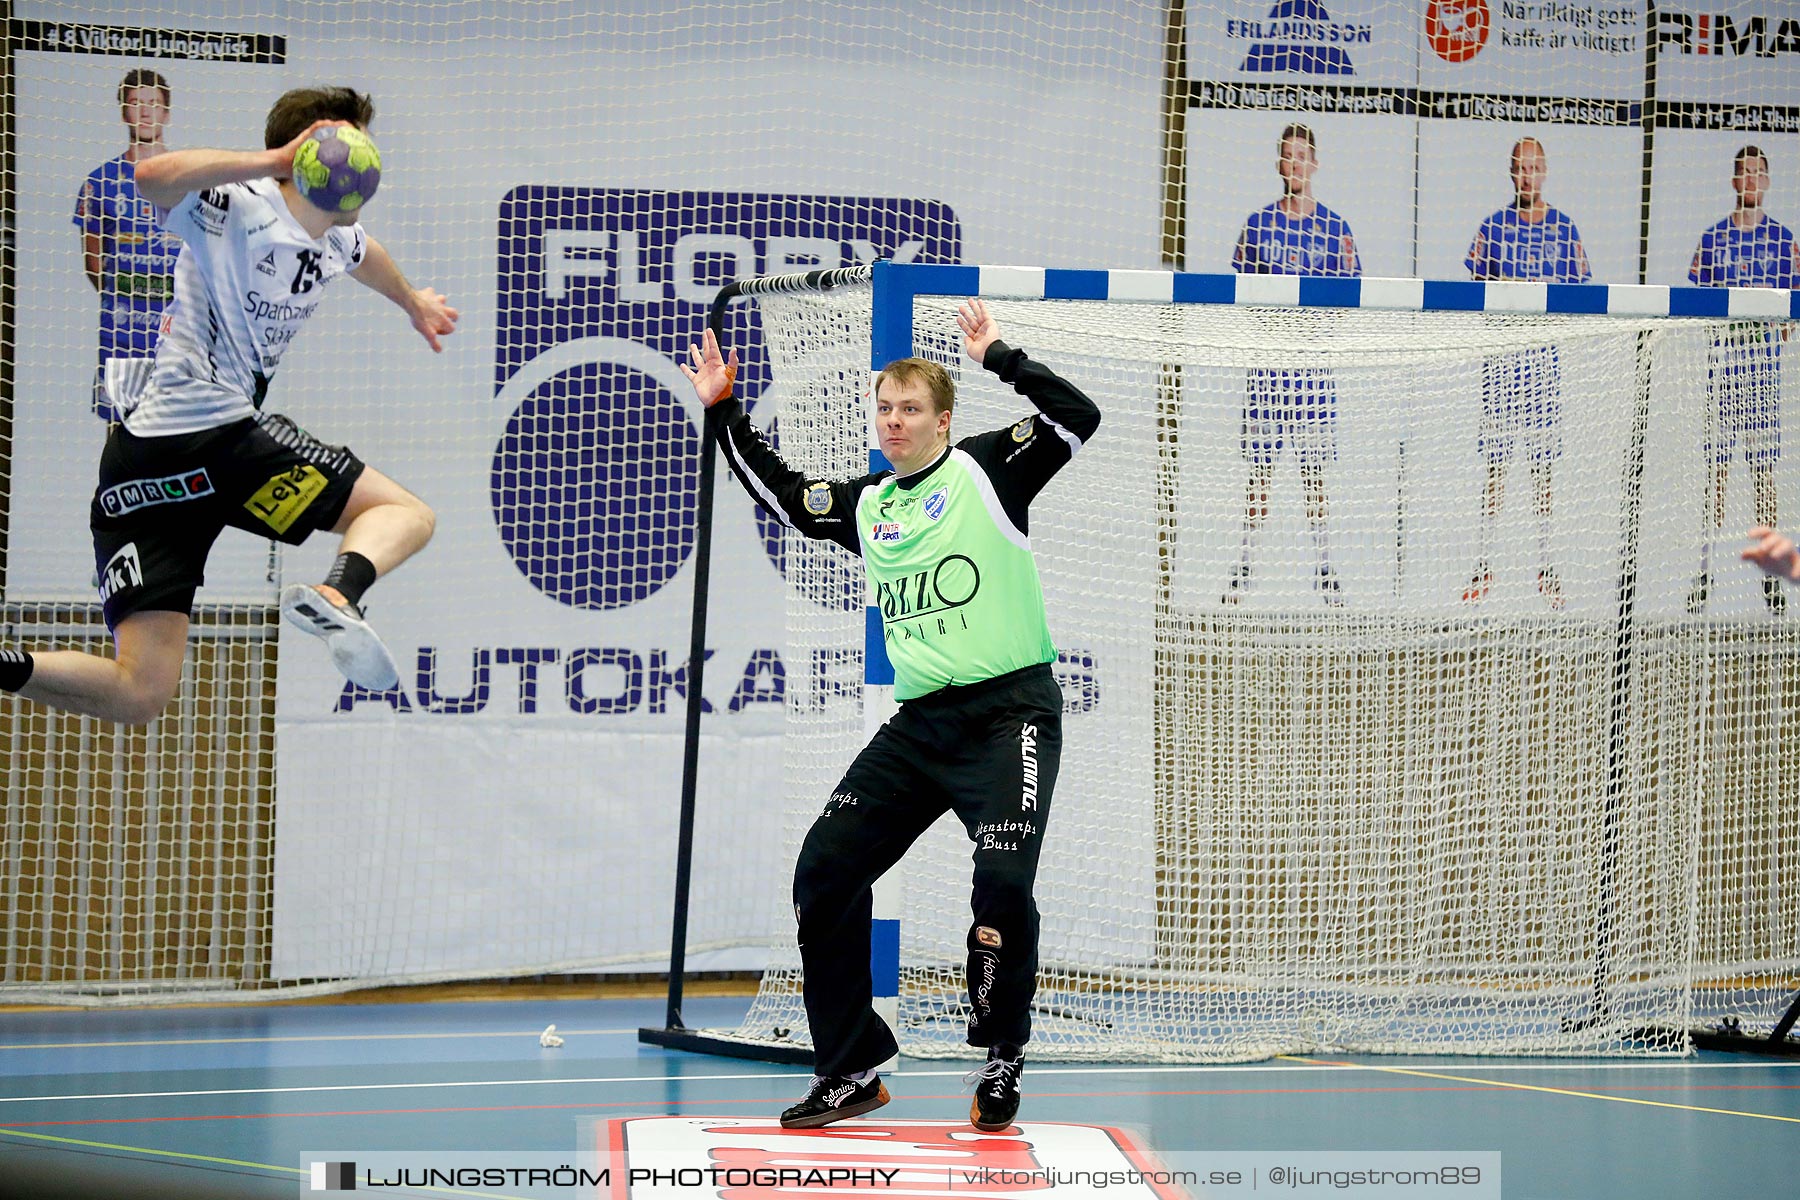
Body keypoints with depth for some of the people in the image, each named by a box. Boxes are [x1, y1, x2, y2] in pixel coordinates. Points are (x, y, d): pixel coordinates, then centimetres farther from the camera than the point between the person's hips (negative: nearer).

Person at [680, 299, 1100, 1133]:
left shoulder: (987, 470, -1)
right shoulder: (865, 506, 14)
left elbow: (1077, 420, -14)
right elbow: (779, 493, 27)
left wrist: (999, 359, -17)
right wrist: (723, 412, 22)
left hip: (1009, 711, -6)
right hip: (918, 723, 6)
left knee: (1003, 881, -21)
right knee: (824, 871, -1)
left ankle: (1003, 1061, 2)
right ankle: (851, 1070, 10)